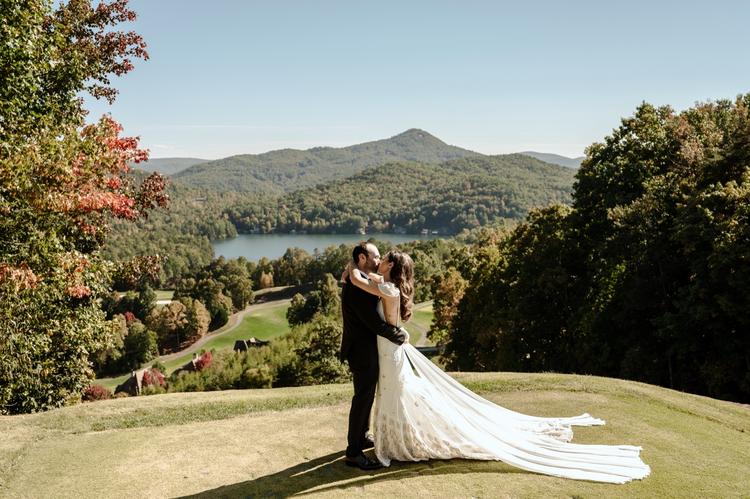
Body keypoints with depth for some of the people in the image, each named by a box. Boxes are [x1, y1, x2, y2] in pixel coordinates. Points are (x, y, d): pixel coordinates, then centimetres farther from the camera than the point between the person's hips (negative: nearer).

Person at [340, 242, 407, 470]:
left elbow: (374, 316, 14)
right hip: (363, 352, -10)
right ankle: (353, 453, 9)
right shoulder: (356, 287, -25)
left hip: (365, 350, 10)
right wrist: (401, 336, -12)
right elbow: (375, 323, -26)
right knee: (362, 399, -1)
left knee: (366, 397, 22)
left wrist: (395, 329, 0)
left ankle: (361, 437, 38)